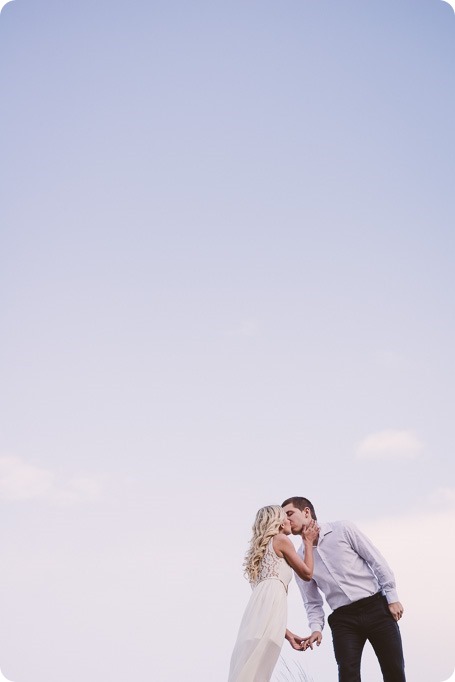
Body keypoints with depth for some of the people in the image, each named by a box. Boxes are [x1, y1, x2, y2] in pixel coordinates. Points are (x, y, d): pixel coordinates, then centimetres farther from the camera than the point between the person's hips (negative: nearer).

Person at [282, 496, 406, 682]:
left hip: (376, 607, -2)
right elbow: (312, 603, 10)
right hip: (342, 619, 2)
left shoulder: (342, 529, 0)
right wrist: (316, 628, -7)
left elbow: (377, 561, 0)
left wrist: (392, 597, -5)